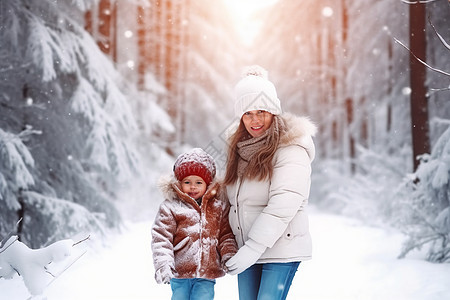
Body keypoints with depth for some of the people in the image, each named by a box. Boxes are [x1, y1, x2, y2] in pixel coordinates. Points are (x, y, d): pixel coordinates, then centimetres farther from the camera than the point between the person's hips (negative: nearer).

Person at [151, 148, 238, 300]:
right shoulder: (170, 207, 1)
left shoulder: (219, 206, 9)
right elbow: (161, 237, -3)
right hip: (179, 271, -1)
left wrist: (228, 256, -4)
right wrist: (162, 264, -15)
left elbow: (226, 234, 12)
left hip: (207, 275, 1)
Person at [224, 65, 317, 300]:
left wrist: (253, 248, -23)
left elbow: (283, 206, -20)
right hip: (247, 248, 7)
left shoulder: (290, 149, -12)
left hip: (281, 250, -7)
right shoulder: (239, 148, 12)